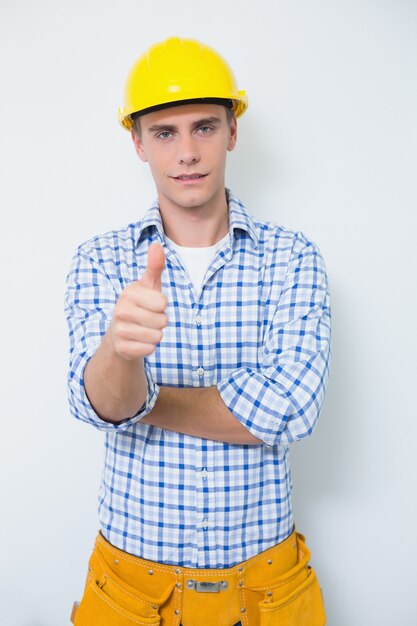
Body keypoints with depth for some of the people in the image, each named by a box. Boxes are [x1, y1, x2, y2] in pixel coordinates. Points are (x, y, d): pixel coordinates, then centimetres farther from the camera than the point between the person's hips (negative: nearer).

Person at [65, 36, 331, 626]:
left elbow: (291, 406, -21)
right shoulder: (99, 261, -5)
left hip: (263, 575, 0)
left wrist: (137, 400, -16)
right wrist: (120, 352, -42)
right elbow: (101, 403, -19)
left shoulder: (292, 257, -8)